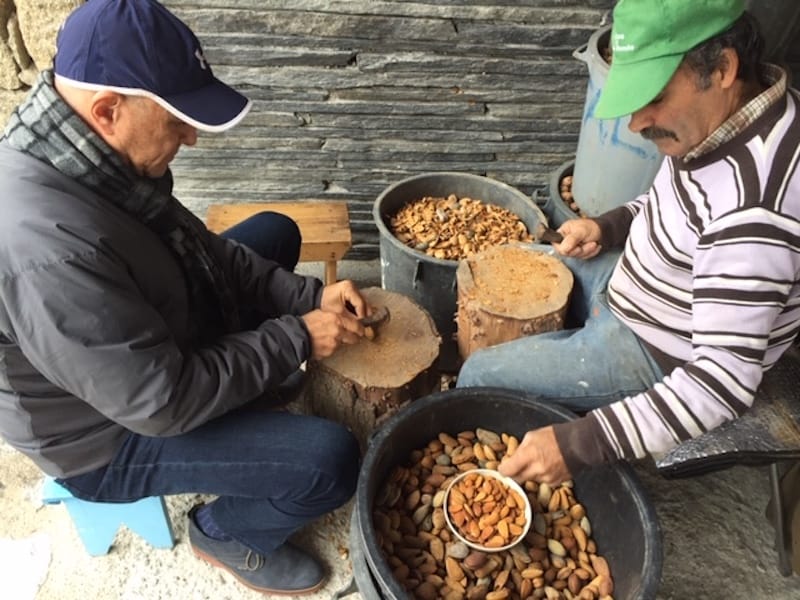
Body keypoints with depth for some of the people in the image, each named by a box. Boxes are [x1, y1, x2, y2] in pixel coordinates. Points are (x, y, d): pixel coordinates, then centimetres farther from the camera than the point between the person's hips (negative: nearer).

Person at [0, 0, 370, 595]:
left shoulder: (91, 154, -11)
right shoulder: (50, 244, -39)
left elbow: (199, 248, 0)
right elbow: (165, 403, -32)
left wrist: (307, 296, -10)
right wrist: (295, 338, -22)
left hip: (157, 344, 9)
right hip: (112, 433, -8)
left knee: (275, 232, 12)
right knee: (331, 459, -22)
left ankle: (248, 395, 22)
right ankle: (225, 532, 11)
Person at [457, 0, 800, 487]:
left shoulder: (752, 205, -37)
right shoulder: (721, 108, -9)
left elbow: (725, 380, -36)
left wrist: (584, 444, -39)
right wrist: (612, 224, -6)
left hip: (658, 356, -8)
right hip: (630, 280, 9)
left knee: (480, 376, -6)